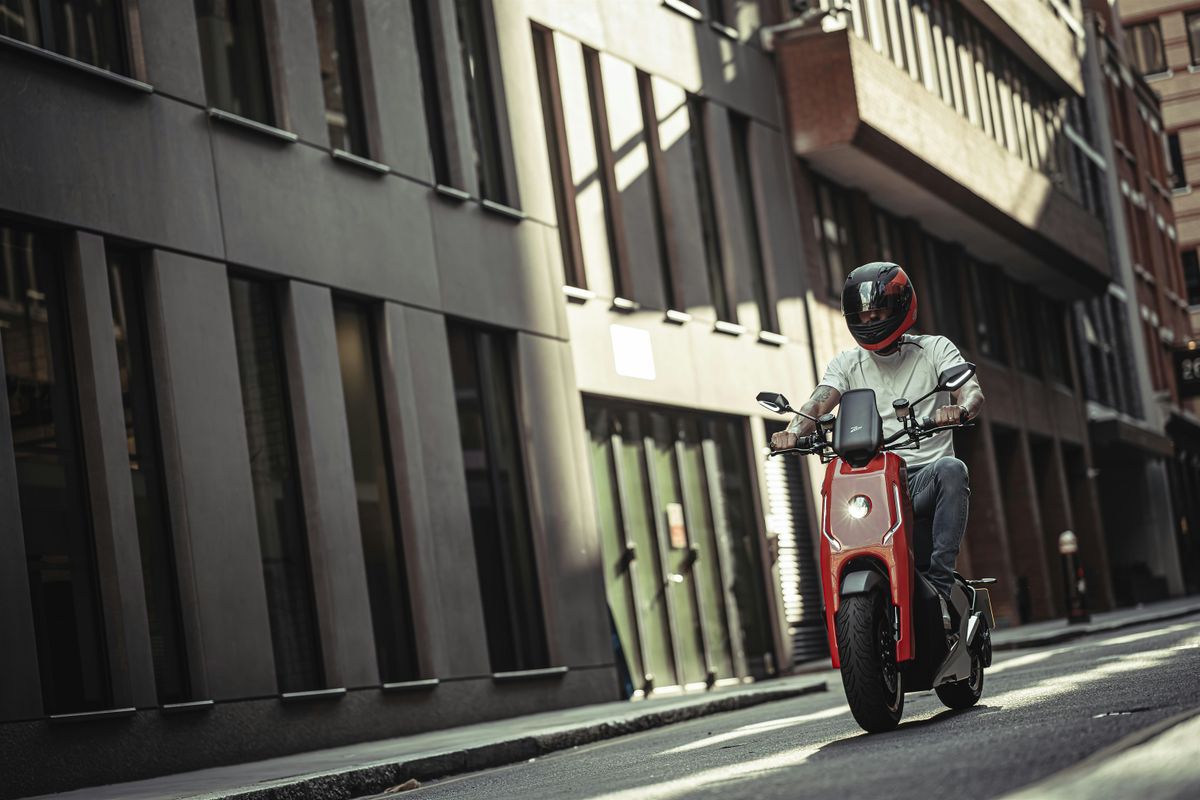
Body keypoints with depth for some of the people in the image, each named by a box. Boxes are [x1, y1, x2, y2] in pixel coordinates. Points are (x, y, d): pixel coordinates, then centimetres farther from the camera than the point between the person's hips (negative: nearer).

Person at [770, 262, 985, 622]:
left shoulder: (935, 349, 9)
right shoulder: (848, 362, 15)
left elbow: (972, 392, -8)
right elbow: (818, 403, -2)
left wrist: (961, 409, -34)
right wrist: (794, 430, -26)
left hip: (926, 479, -2)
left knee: (951, 469, -35)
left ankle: (939, 582, -34)